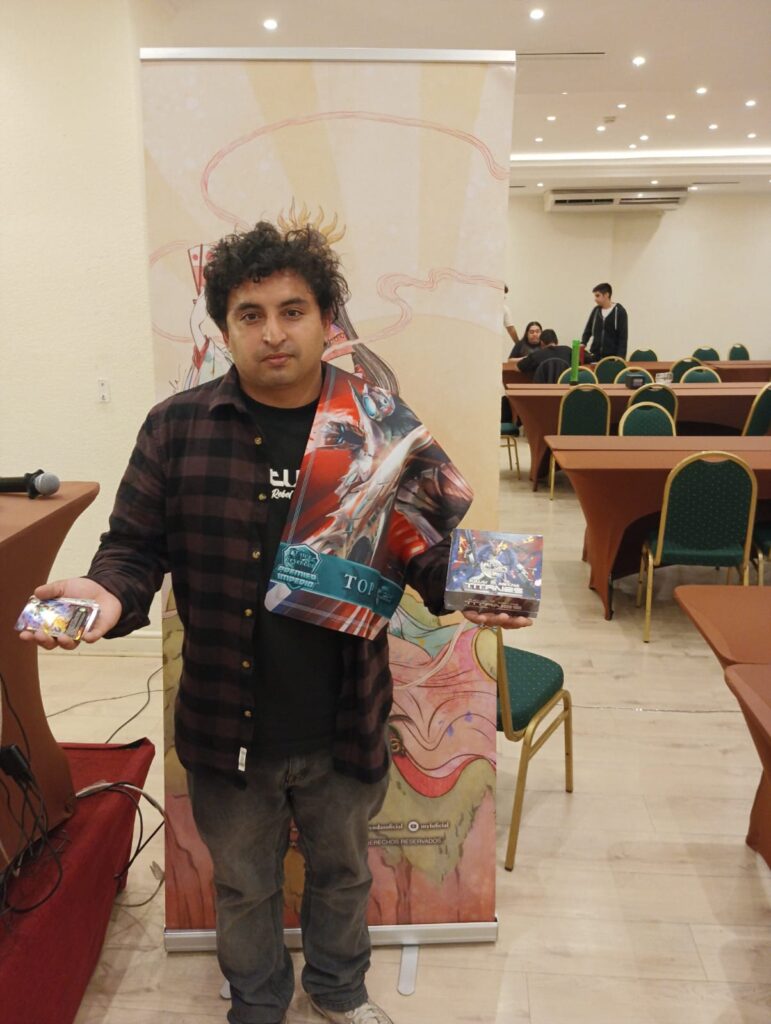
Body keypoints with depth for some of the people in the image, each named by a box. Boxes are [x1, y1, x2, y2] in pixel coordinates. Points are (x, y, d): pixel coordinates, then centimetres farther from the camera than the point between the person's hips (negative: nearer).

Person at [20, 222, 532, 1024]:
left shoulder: (380, 426, -8)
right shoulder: (176, 428, -10)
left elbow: (428, 541, -4)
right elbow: (134, 545, -3)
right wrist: (109, 592, -25)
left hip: (346, 726, 1)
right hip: (226, 726, 0)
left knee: (342, 871, 27)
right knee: (243, 885, 25)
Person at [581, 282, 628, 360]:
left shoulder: (619, 311, -4)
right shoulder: (596, 310, 9)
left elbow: (623, 337, -7)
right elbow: (588, 331, 17)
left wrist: (620, 358, -17)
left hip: (612, 357, -4)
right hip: (595, 356, 4)